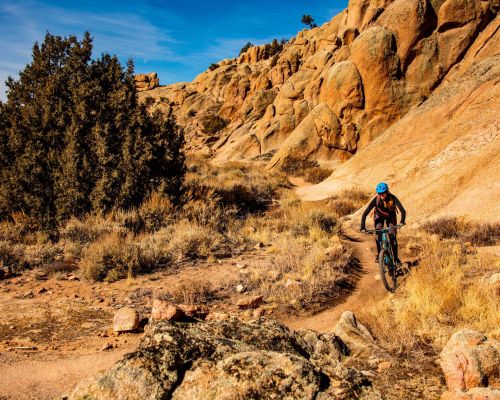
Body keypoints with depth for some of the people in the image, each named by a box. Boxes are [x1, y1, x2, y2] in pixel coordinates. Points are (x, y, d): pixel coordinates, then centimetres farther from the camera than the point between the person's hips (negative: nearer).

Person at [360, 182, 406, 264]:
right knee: (378, 234, -22)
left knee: (392, 236, -13)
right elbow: (365, 213, -34)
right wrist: (363, 227, -45)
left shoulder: (393, 198, -34)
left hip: (391, 216, 0)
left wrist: (402, 222, -62)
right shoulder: (376, 200, -32)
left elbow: (402, 210, -43)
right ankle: (379, 254, -5)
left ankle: (396, 257, 0)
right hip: (379, 216, 0)